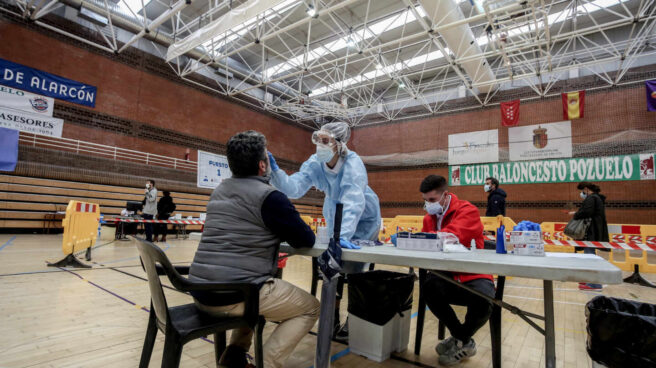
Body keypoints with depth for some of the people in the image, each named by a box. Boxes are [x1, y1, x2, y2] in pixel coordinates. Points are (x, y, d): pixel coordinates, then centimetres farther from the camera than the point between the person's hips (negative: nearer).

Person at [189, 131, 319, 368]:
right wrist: (285, 231, 16)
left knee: (260, 292, 35)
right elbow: (307, 240, -4)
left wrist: (276, 231, 18)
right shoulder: (270, 196, -11)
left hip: (200, 291, 8)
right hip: (233, 295, -8)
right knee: (310, 307, 10)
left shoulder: (219, 191, 13)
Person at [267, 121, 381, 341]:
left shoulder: (352, 163, -32)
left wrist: (343, 236, -55)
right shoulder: (314, 163, -17)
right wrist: (275, 171, -44)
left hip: (363, 220, -4)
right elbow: (294, 188, -28)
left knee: (353, 269, -9)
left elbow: (353, 200, -44)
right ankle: (332, 320, 24)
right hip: (335, 218, 5)